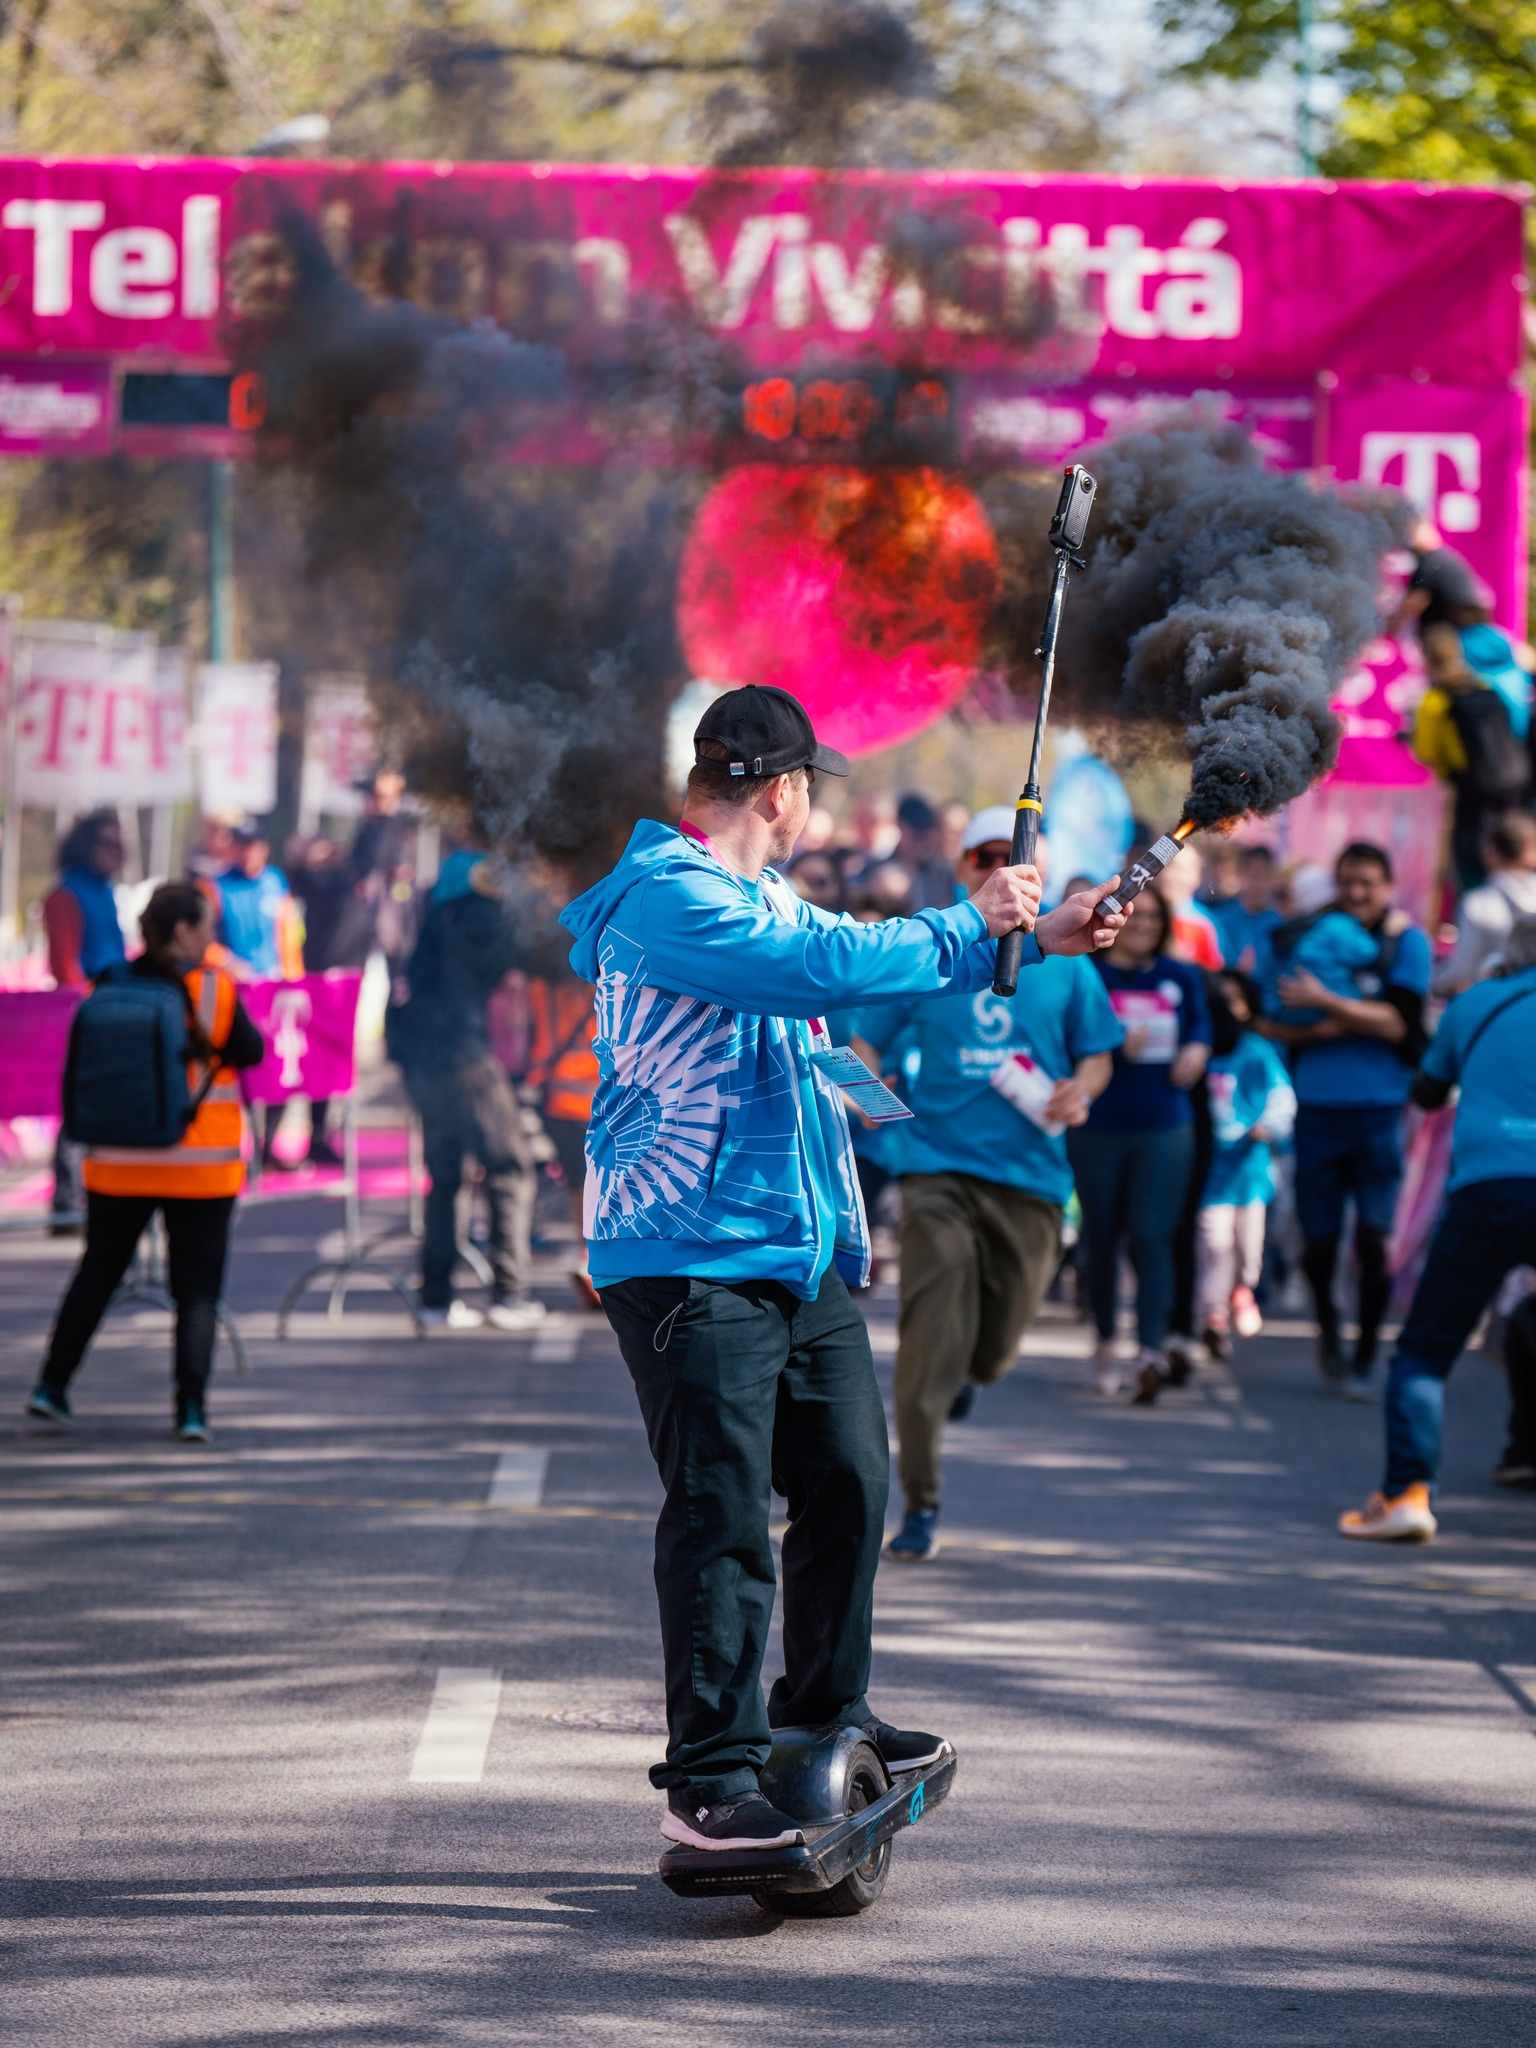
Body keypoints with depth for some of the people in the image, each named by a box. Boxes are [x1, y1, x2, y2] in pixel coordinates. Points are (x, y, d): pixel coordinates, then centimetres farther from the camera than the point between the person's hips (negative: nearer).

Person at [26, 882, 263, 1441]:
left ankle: (52, 1384, 19)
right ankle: (191, 1406, -3)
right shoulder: (215, 989, -12)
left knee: (98, 1270, 18)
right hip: (201, 1164, -3)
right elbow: (251, 1053, -2)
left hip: (120, 1161, 3)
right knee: (198, 1285, 5)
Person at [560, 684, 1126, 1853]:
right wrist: (972, 925, -11)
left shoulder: (766, 899, 19)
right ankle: (709, 1776, -8)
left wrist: (1038, 939, 31)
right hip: (692, 1261, -10)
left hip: (806, 1258, 10)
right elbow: (832, 965, -24)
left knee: (849, 1483, 13)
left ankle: (826, 1714, 30)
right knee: (721, 1515, -11)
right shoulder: (662, 899, -15)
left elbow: (871, 966, 33)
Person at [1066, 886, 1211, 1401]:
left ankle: (1151, 1351, -21)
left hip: (1165, 1130, 1)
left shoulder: (1181, 977, 9)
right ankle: (1105, 1340, 27)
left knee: (1151, 1237, -12)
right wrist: (1116, 1046, -21)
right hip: (1098, 1128, -1)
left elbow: (1202, 1024, 21)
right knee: (1102, 1238, 8)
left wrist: (1198, 1049, -1)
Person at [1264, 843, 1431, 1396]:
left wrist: (1325, 1003, -13)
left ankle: (1364, 1359, 6)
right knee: (1318, 1240, 3)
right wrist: (1328, 1029, -13)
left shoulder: (1406, 942, 3)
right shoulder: (1305, 937, 8)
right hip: (1317, 1104, 2)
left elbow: (1400, 1022, -8)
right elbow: (1274, 1023, 3)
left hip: (1379, 1107, -2)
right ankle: (1328, 1332, 30)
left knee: (1372, 1238, -6)